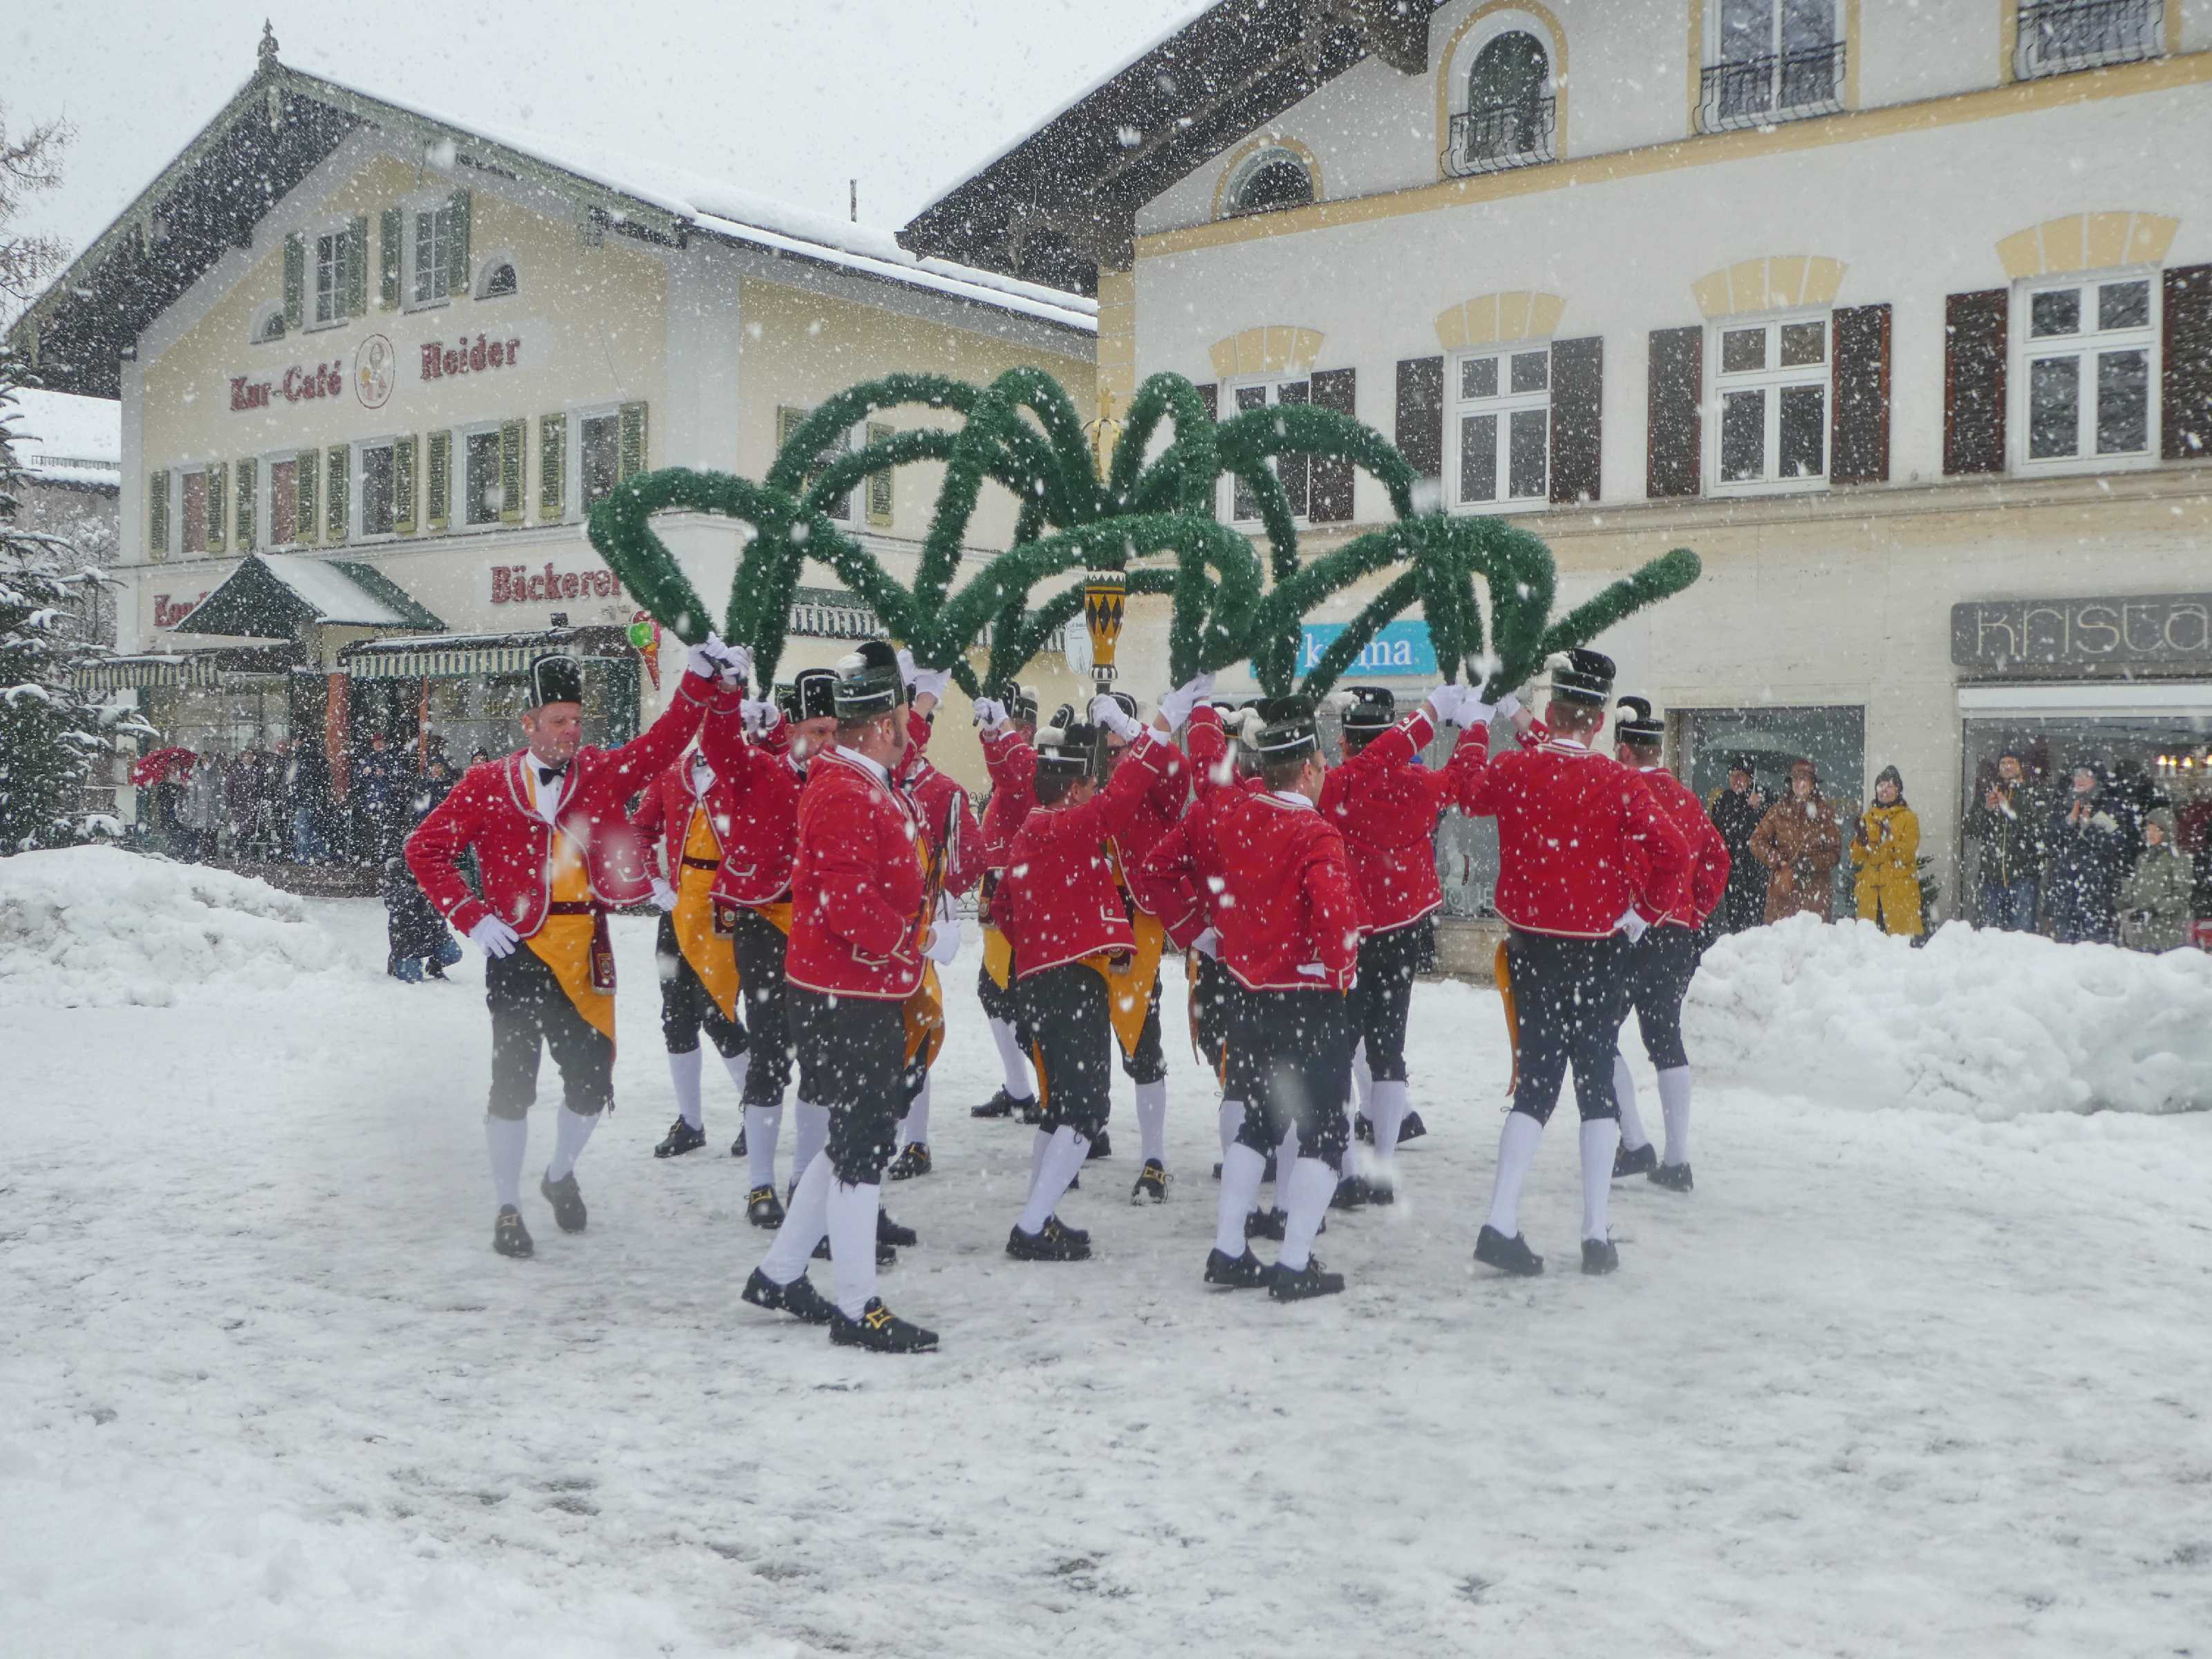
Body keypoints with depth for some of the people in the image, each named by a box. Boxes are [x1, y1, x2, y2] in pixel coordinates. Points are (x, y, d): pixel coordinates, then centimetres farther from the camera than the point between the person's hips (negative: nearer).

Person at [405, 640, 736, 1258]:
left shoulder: (602, 773, 6)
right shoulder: (489, 784, 0)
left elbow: (664, 742, -7)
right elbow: (426, 848, 1)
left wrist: (700, 678, -20)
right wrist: (471, 917, -7)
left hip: (585, 951, 3)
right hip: (520, 951, -3)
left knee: (593, 1079, 6)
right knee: (515, 1081, -2)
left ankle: (561, 1176, 34)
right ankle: (508, 1209, 13)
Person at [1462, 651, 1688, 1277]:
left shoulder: (1511, 770, -5)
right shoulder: (1616, 782, -12)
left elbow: (1466, 795, 16)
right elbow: (1672, 852, -18)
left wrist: (1475, 728, 28)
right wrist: (1645, 912, -4)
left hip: (1532, 945, 2)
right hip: (1600, 949, -2)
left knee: (1537, 1079, 9)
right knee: (1597, 1079, 9)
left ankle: (1501, 1222, -3)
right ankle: (1597, 1235, 8)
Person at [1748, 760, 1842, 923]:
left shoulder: (1826, 813, 8)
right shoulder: (1779, 810, 11)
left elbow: (1834, 852, 5)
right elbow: (1757, 842, 5)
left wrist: (1812, 864, -12)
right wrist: (1780, 861, -8)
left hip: (1816, 891, -1)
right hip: (1782, 889, 1)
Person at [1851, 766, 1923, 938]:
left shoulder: (1909, 817, 6)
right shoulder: (1867, 818, 17)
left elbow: (1907, 855, -6)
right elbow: (1856, 858, 11)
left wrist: (1890, 840, -21)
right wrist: (1861, 840, -8)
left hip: (1899, 890, -3)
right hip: (1869, 892, 3)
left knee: (1900, 933, -13)